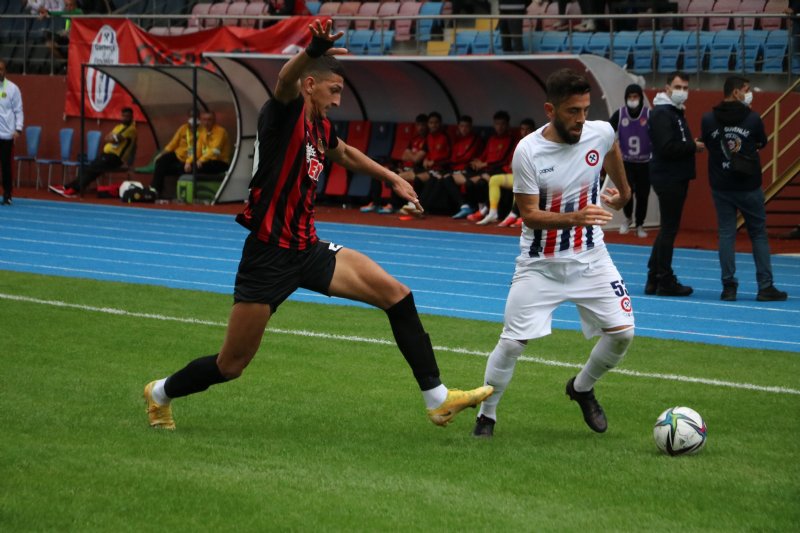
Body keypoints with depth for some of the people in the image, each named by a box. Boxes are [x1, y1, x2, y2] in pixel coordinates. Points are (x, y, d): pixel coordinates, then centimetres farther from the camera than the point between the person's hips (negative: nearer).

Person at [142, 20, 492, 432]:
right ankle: (161, 393, 30)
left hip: (308, 251, 8)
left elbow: (346, 154, 37)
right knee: (231, 366, 1)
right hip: (269, 255, -8)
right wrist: (311, 52, -58)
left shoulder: (321, 130, 11)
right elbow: (286, 79, -37)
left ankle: (437, 398, -4)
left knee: (396, 294, -8)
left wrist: (392, 178, 36)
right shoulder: (285, 112, -11)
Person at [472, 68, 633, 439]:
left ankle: (582, 388, 20)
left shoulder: (600, 133, -8)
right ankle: (486, 415, 16)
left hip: (590, 258, 3)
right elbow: (529, 215, -17)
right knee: (512, 342, -5)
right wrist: (573, 217, -34)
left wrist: (622, 189, 34)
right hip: (540, 264, -3)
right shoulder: (527, 152, -19)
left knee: (622, 332, -8)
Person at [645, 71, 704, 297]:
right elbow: (667, 147, -24)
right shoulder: (661, 114, -14)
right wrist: (693, 146, -15)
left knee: (668, 229, 15)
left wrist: (692, 145, 0)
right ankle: (665, 281, 1)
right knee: (669, 229, -5)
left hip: (676, 178, 11)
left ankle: (654, 279, 21)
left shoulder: (676, 112, 18)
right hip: (668, 178, -11)